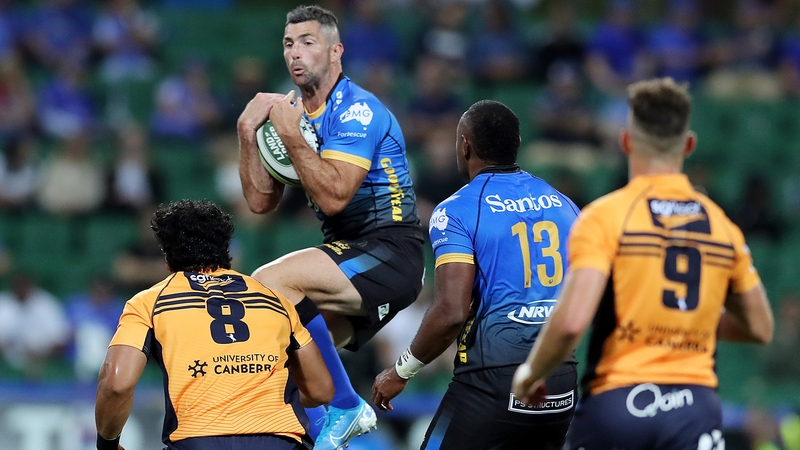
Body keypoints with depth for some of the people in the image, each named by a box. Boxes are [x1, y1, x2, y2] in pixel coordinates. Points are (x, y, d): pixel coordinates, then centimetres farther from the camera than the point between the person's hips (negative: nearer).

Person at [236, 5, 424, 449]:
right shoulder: (291, 110, 12)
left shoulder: (357, 111, -14)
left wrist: (291, 135, -23)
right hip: (347, 256, 9)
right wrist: (247, 132, -3)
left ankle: (346, 407, -16)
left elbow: (333, 197, -24)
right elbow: (260, 201, 7)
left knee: (270, 281, -25)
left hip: (390, 251, -9)